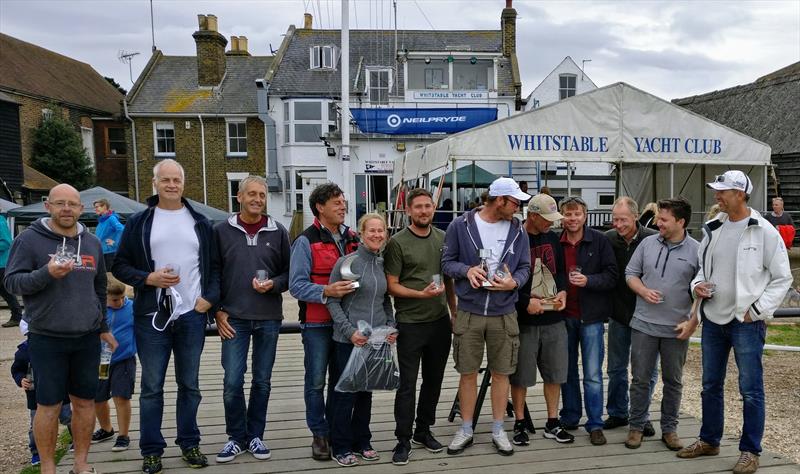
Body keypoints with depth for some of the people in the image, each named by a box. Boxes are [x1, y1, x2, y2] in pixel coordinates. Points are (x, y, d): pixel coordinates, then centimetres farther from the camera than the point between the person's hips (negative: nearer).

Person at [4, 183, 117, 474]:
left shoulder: (93, 242, 11)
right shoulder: (29, 239, -3)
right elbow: (12, 282, -7)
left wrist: (103, 326, 18)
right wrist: (46, 273, -24)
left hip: (88, 339, 4)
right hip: (47, 340, -4)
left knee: (85, 402, 10)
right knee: (48, 405, 3)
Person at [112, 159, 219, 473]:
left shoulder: (200, 222, 7)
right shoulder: (139, 222, 2)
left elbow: (214, 265, 9)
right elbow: (120, 265, 3)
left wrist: (209, 298, -3)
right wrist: (148, 278, -13)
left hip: (192, 315, 2)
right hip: (151, 316, -1)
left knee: (190, 385, 11)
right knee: (152, 387, 7)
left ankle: (189, 444, 24)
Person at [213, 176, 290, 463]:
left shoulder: (278, 232, 4)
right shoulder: (222, 231, 2)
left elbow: (289, 272, 7)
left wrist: (273, 284, -13)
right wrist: (218, 311, -1)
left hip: (269, 318, 1)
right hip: (234, 318, -1)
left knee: (262, 381, 9)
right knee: (232, 382, -1)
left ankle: (254, 436, 24)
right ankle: (236, 437, 17)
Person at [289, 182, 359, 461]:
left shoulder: (352, 238, 10)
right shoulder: (306, 241, -9)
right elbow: (296, 285, -15)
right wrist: (326, 291, -28)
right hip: (317, 323, -5)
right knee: (316, 381, 3)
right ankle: (320, 434, 18)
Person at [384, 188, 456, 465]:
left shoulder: (443, 238, 8)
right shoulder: (397, 242, -8)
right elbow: (391, 286, -9)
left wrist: (454, 312, 12)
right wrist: (421, 294, -21)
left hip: (440, 321, 5)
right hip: (410, 324, -5)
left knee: (433, 380, 14)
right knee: (407, 384, 1)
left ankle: (423, 431, 30)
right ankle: (403, 440, 13)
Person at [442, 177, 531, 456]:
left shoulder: (517, 230, 3)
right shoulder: (460, 225, -5)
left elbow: (525, 267, 8)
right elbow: (447, 262, 0)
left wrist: (514, 282, -13)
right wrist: (467, 270, -20)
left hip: (504, 315, 2)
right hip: (469, 313, -2)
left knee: (501, 373, 10)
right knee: (468, 372, 8)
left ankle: (498, 431, 26)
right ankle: (465, 431, 24)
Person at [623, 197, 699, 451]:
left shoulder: (697, 251, -3)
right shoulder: (648, 243, 3)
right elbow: (631, 273, 8)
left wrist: (692, 321, -8)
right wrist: (644, 291, -10)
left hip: (677, 329, -1)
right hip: (644, 325, 1)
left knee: (673, 381, 12)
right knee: (640, 379, 7)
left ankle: (669, 429, 27)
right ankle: (636, 426, 21)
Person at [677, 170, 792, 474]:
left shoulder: (764, 232, -9)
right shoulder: (713, 229, 6)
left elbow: (782, 278, -6)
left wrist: (756, 310, -12)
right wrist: (697, 285, -3)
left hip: (747, 322, -6)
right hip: (713, 319, 6)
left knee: (751, 390, 4)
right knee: (711, 385, 15)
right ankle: (709, 441, 30)